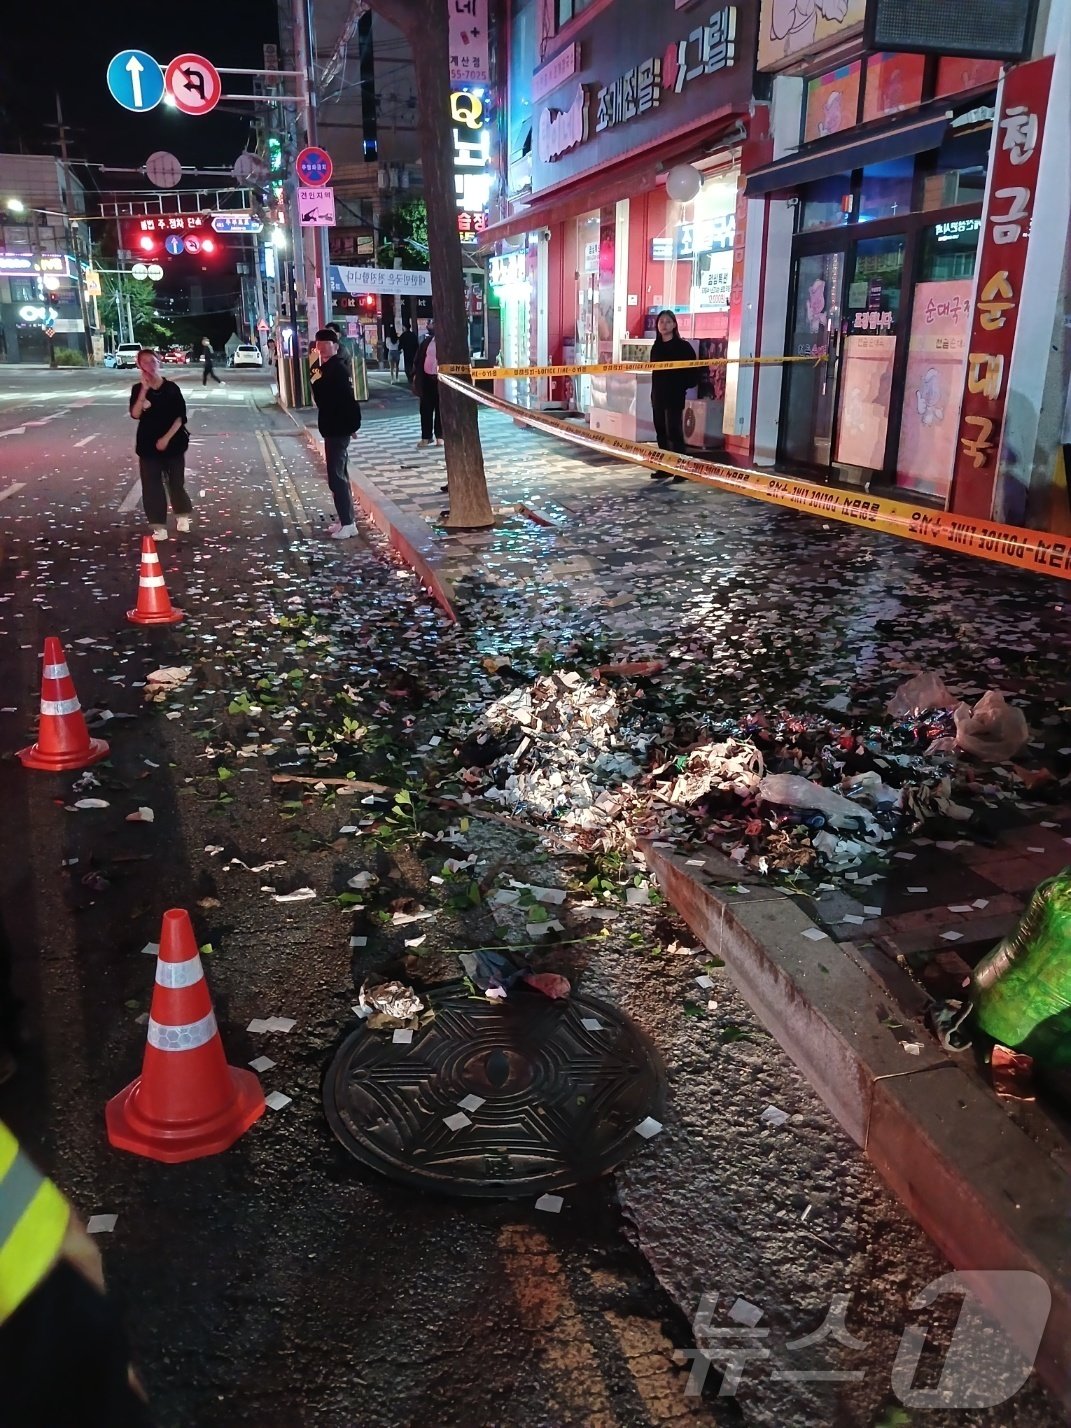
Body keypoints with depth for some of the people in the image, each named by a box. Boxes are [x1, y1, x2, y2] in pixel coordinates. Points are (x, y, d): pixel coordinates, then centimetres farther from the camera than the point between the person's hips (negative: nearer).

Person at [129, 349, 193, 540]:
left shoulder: (171, 388, -5)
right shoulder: (138, 389, -1)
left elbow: (181, 417, -6)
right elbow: (135, 414, -14)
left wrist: (167, 438, -14)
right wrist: (144, 390, -20)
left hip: (173, 443, -1)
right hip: (148, 444, 1)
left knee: (176, 482, 6)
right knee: (151, 485, 0)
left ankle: (183, 516, 31)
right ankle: (159, 526, 6)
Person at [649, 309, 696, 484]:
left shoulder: (683, 346, -6)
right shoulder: (656, 346, 11)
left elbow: (692, 369, -8)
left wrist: (684, 386, -13)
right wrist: (654, 391, 11)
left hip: (675, 395, -6)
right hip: (658, 394, 6)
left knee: (674, 431, -9)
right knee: (661, 431, 9)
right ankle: (665, 467, 16)